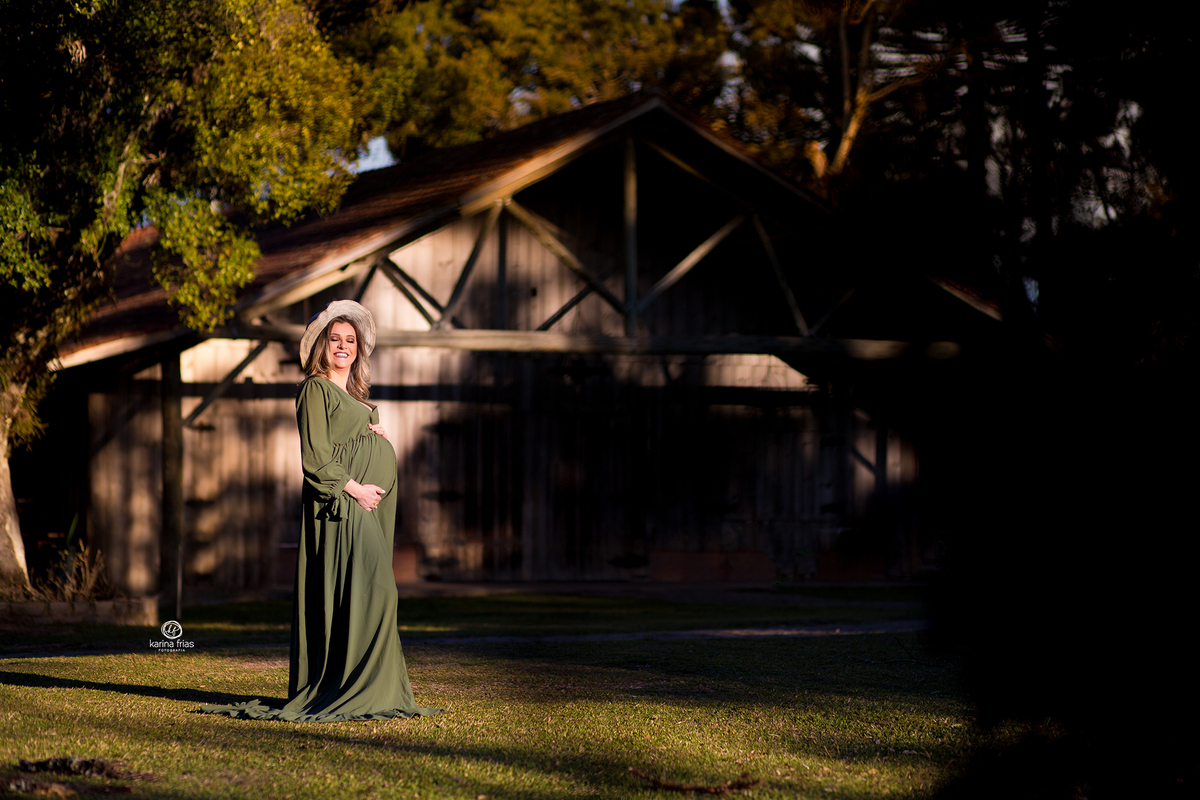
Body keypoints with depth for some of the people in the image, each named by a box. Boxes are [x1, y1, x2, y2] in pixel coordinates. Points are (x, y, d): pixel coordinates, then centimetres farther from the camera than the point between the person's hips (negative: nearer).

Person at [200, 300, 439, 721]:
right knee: (360, 592, -16)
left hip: (366, 506, 9)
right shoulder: (316, 390, -5)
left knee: (373, 592, 6)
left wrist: (379, 435, 7)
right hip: (339, 508, -9)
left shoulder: (354, 397, 21)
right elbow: (315, 457, -12)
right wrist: (354, 488, -18)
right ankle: (351, 690, -16)